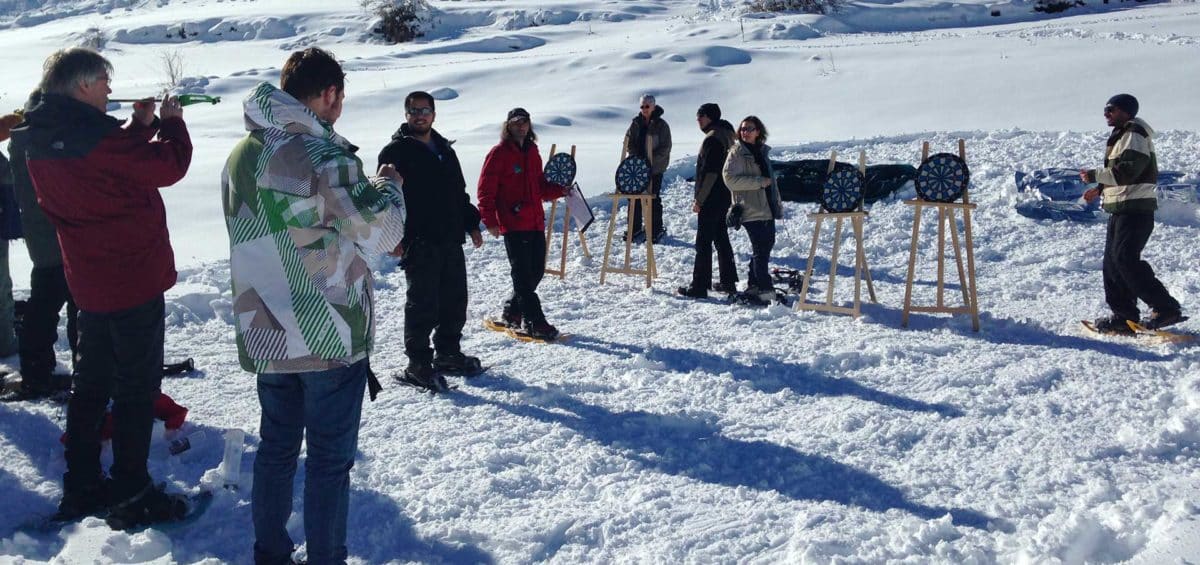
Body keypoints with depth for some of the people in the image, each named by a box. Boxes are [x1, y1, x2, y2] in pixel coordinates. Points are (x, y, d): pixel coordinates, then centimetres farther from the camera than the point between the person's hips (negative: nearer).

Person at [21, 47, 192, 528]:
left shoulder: (42, 140, 6)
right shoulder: (92, 134, -21)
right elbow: (168, 167, -17)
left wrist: (141, 124, 11)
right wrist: (171, 121, -1)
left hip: (89, 280, 9)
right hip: (134, 278, -8)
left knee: (91, 383, 18)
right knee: (137, 388, 2)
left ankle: (80, 488, 27)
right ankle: (131, 497, 9)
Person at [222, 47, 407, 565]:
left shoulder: (240, 156, 4)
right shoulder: (326, 156, -18)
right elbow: (381, 234, -13)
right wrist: (388, 186, 6)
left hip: (263, 335, 7)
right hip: (331, 337, -6)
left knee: (275, 446, 18)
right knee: (330, 458, 5)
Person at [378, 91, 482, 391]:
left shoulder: (444, 149, 18)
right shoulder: (395, 152, -4)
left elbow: (460, 192, 26)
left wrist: (471, 224, 20)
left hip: (451, 240, 7)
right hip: (419, 243, -7)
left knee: (455, 299, 12)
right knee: (423, 304, -4)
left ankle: (448, 353, 27)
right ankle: (418, 365, 6)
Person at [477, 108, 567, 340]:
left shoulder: (532, 152, 17)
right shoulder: (499, 153, -4)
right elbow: (486, 190, -7)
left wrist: (559, 190, 5)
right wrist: (490, 221, -13)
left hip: (535, 222, 7)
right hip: (513, 224, -7)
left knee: (536, 270, 9)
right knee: (523, 273, -5)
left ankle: (511, 313, 25)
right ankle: (533, 322, -3)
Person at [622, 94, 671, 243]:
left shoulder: (661, 125, -7)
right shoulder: (636, 123, 5)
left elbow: (665, 147, -9)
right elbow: (628, 142, 8)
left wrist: (651, 160, -18)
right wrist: (635, 157, -8)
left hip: (655, 167, -4)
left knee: (653, 199, -2)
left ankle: (657, 230, 10)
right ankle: (636, 229, 18)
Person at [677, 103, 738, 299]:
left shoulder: (712, 139, -17)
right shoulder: (727, 134, 14)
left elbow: (709, 172, -22)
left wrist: (699, 200, -17)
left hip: (711, 199, -10)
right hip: (724, 197, 10)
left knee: (703, 242, -6)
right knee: (721, 238, 17)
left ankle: (699, 286, -3)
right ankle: (728, 282, 22)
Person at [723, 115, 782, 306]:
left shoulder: (762, 151, 16)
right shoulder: (736, 153, -7)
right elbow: (730, 179, -18)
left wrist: (778, 204, 20)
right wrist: (760, 182, -18)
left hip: (767, 209, 8)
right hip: (751, 210, -8)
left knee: (766, 245, 10)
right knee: (760, 249, -9)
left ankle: (753, 286, 21)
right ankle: (765, 290, -5)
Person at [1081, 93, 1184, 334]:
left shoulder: (1135, 135, -11)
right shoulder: (1122, 136, 21)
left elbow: (1127, 172, -21)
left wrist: (1094, 175, -14)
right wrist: (1101, 189, 22)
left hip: (1135, 209, -10)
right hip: (1121, 209, 10)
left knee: (1126, 259, -17)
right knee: (1113, 261, 7)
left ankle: (1166, 308, -12)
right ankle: (1124, 316, 10)